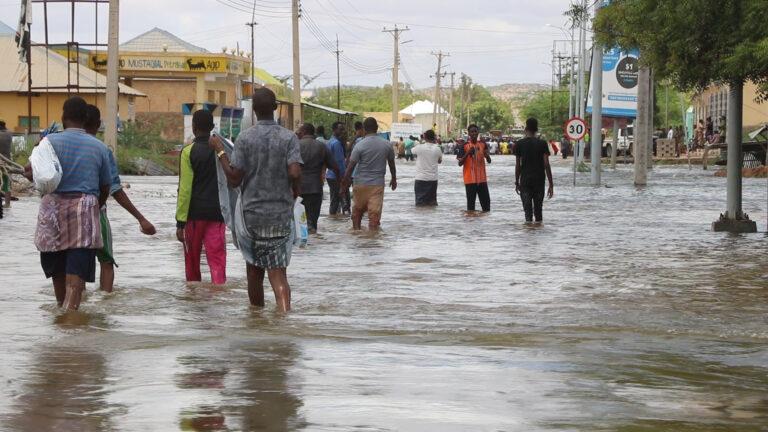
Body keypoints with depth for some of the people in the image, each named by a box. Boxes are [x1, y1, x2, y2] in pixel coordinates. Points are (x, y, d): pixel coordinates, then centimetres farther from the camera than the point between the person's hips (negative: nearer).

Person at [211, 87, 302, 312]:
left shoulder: (245, 139, -5)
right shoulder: (289, 138, -4)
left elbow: (234, 179, -7)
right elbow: (295, 173, -16)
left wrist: (220, 152, 5)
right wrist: (295, 193, 5)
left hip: (251, 213, 0)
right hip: (281, 213, 0)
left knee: (254, 270, 15)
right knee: (278, 272, -3)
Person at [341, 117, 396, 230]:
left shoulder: (360, 145, -9)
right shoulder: (386, 144, 1)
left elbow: (350, 166, -9)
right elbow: (392, 164, 14)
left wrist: (345, 183, -1)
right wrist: (394, 179, 29)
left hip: (361, 183, -1)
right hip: (378, 184, 1)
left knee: (357, 210, 17)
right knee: (375, 212, 0)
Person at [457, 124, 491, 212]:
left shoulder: (483, 144, 7)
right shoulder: (465, 146, -3)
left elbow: (489, 161, 9)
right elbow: (460, 163, -6)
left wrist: (486, 155, -13)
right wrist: (467, 153, -19)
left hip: (482, 178, 3)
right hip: (470, 179, -3)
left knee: (486, 201, 4)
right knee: (471, 202, -1)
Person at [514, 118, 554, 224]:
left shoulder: (520, 144, -1)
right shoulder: (542, 144, -2)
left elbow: (517, 166, 0)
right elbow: (546, 165, -5)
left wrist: (517, 182, 10)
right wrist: (551, 185, -3)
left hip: (525, 180, 0)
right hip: (539, 180, 1)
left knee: (527, 206, 0)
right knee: (538, 206, 11)